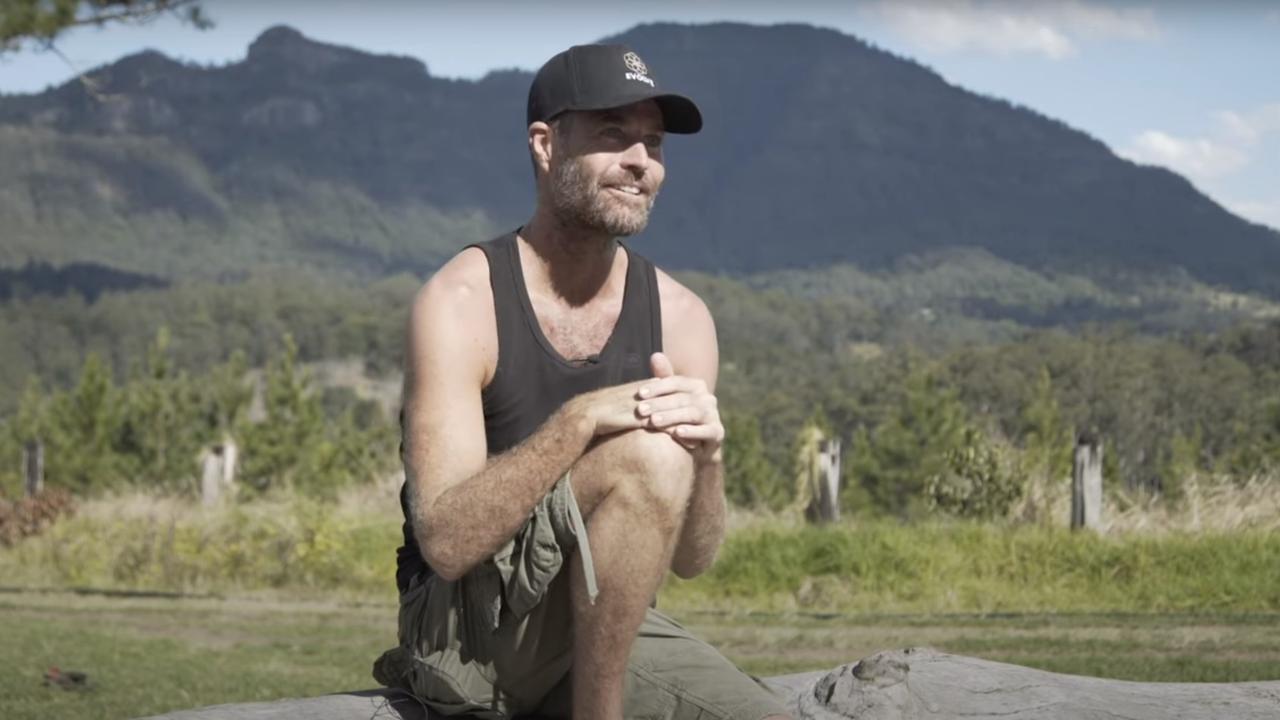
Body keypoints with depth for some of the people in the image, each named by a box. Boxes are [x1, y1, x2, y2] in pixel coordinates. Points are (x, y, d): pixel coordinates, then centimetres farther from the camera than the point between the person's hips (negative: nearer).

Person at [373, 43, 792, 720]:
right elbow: (446, 543, -22)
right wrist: (579, 422, -32)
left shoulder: (680, 316, 1)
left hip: (604, 631, 5)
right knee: (647, 453, -28)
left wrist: (705, 456, -20)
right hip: (465, 621, -5)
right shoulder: (462, 300, -12)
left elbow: (690, 559, 1)